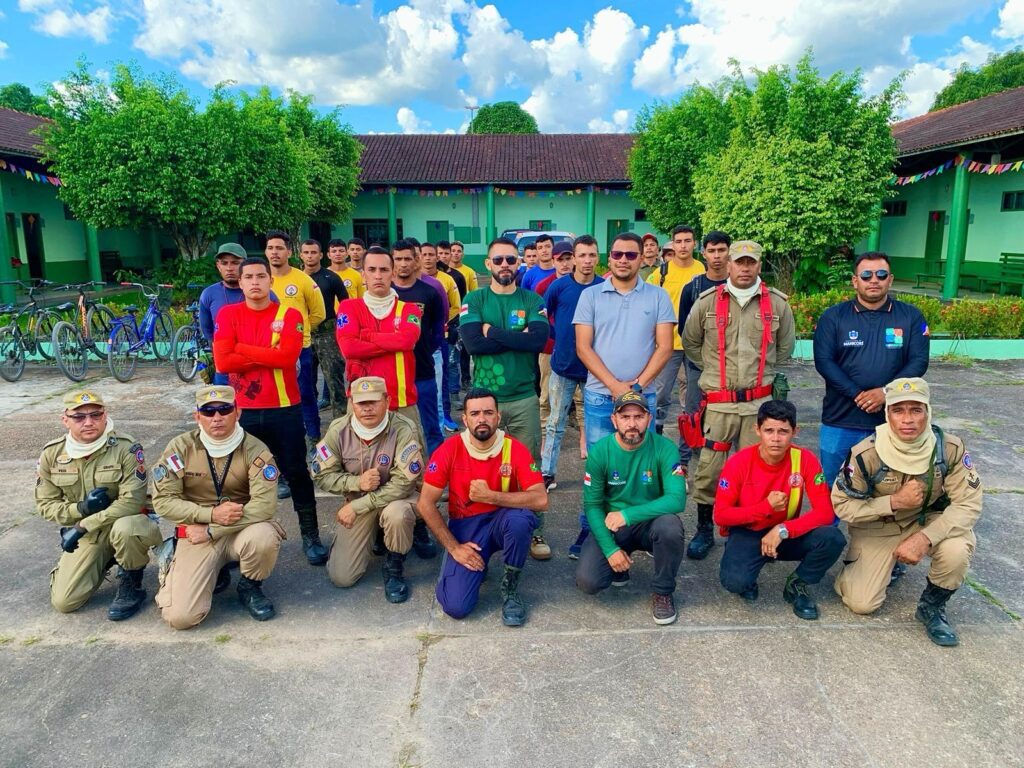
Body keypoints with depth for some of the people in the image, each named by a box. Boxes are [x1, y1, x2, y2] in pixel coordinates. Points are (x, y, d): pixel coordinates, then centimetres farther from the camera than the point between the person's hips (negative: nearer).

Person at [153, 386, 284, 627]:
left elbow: (265, 505, -21)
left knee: (264, 537, -36)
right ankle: (215, 575, 20)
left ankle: (250, 587, -1)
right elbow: (163, 501, -6)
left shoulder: (255, 450, -13)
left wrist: (211, 531, -20)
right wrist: (212, 514, -20)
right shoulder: (181, 447, -7)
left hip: (241, 530, -1)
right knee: (180, 617, -15)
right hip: (195, 534, 1)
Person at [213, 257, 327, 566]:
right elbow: (222, 361, -10)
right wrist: (269, 355, -13)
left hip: (285, 409, -2)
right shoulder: (228, 314, 2)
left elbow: (288, 356, -18)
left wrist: (242, 349, -12)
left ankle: (311, 535, 18)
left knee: (297, 472, 6)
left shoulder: (290, 315, -3)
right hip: (243, 411, 2)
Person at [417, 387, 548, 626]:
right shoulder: (449, 450, -13)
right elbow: (426, 504, -9)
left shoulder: (515, 449, -14)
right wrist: (453, 546, -13)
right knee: (456, 606, -18)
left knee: (520, 518, -37)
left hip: (502, 521, 0)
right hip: (465, 526, 0)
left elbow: (541, 500, -24)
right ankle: (476, 562, 17)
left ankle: (510, 588, -9)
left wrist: (490, 496, -28)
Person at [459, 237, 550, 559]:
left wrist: (493, 332, -12)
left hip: (524, 398, 0)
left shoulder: (532, 300, 4)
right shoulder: (474, 299, 2)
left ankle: (535, 531, 20)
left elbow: (539, 339, -15)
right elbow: (473, 343, -15)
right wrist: (518, 338, -12)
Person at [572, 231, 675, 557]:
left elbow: (664, 347, 0)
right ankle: (590, 528, 19)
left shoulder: (658, 296, 4)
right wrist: (614, 385, -12)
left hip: (643, 396, 1)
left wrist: (637, 385, -11)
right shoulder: (591, 295, 3)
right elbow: (583, 347, -3)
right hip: (599, 396, 0)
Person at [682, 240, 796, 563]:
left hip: (760, 401, 1)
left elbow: (786, 346, 19)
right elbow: (690, 342, 13)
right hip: (718, 401, -1)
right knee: (709, 469, 2)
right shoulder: (708, 301, 1)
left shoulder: (777, 303, 4)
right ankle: (704, 530, 18)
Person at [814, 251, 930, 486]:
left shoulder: (911, 316, 4)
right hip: (840, 421, -1)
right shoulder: (833, 317, 0)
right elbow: (823, 361, -7)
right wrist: (857, 394, -17)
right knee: (831, 485, 8)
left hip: (893, 421, 1)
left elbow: (919, 361, -2)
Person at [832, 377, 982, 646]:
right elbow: (842, 505, -16)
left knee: (957, 549, -32)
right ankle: (888, 564, 25)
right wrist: (895, 502, -28)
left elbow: (968, 503, -19)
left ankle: (932, 607, -1)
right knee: (862, 603, -10)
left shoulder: (950, 448, -21)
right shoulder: (866, 453, -25)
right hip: (876, 527, -1)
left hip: (928, 521, 1)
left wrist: (925, 538, -32)